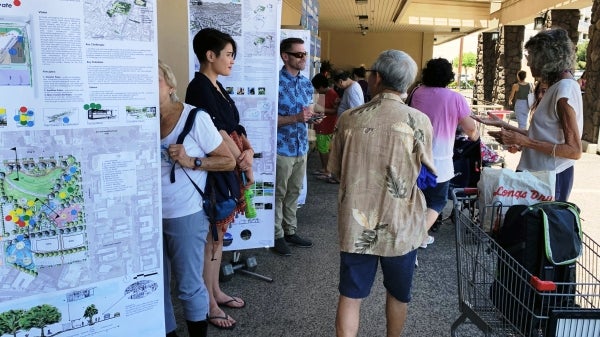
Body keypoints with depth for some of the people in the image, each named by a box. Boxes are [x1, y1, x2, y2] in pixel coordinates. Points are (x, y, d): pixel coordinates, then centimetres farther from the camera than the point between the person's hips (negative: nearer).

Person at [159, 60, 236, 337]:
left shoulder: (195, 118, -9)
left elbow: (229, 161, -6)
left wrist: (192, 162, -18)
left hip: (185, 216, -5)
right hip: (151, 216, 5)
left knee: (189, 286, 6)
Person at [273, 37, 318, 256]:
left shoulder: (307, 83, 9)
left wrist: (312, 116, -1)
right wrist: (296, 118, -25)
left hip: (301, 147, 7)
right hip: (282, 148, -7)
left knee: (294, 192, 16)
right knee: (279, 193, 4)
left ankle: (290, 232, 29)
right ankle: (277, 236, 17)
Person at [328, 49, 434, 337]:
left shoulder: (349, 119, -6)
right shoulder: (419, 122, -11)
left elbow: (336, 170, 5)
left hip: (356, 224, 1)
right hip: (401, 225, 0)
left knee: (350, 294, 11)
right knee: (398, 294, 21)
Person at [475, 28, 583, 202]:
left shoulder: (565, 89, -16)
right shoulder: (556, 87, 12)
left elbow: (574, 150, -19)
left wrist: (523, 141, -21)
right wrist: (502, 124, 13)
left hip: (550, 179, -9)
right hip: (539, 174, 9)